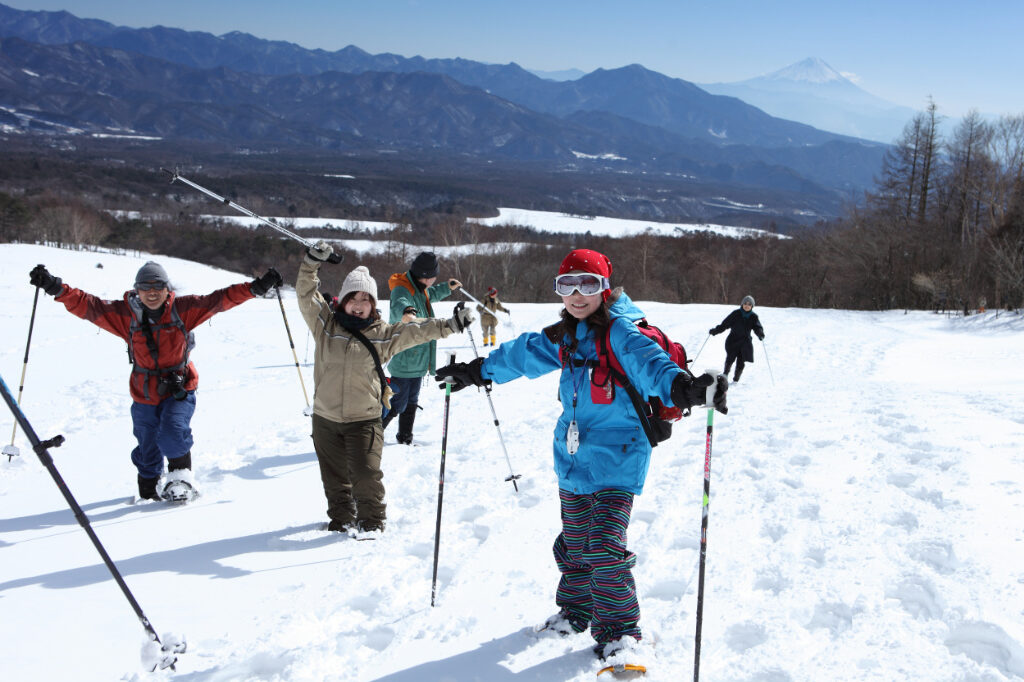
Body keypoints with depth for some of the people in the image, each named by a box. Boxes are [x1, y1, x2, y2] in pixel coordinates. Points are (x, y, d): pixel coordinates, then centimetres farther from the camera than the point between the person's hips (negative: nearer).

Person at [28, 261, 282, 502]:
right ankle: (149, 490, 38)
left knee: (173, 435, -24)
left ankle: (182, 477, 3)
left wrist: (256, 287, -24)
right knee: (147, 447, 12)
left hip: (179, 390, -2)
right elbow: (87, 305, -12)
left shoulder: (183, 310, -10)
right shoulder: (124, 315, -8)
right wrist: (56, 288, -26)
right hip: (144, 394, 2)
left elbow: (220, 300, -14)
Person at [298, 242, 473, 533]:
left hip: (364, 421, -2)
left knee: (367, 476, -6)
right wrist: (311, 264, -20)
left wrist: (447, 326, -15)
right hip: (326, 419, 2)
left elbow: (414, 331, -4)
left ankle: (372, 524, 12)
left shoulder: (382, 335, 1)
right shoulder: (326, 326, 2)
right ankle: (341, 521, 30)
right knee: (335, 477, 13)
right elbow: (307, 296, -6)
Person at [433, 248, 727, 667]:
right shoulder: (563, 338, 9)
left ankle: (621, 629, 4)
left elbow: (647, 361, -33)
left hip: (616, 461, -7)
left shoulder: (620, 331, -14)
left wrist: (680, 385, -53)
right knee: (574, 545, 18)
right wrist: (477, 371, 38)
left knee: (605, 549, -12)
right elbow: (522, 354, 26)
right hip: (572, 459, 8)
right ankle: (575, 612, 37)